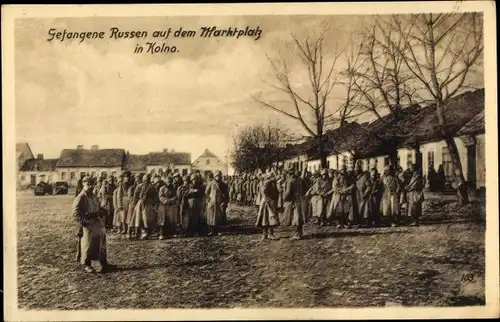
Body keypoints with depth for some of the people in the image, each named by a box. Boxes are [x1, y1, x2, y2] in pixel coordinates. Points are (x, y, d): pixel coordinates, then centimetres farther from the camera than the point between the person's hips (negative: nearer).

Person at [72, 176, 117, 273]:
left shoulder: (94, 197, 13)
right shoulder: (80, 198, -13)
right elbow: (76, 214, -16)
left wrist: (102, 219, 11)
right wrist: (83, 222, -23)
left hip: (98, 223, 8)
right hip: (87, 225, -8)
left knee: (101, 244, 11)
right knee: (88, 245, 1)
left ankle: (104, 264, 20)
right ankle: (86, 265, 16)